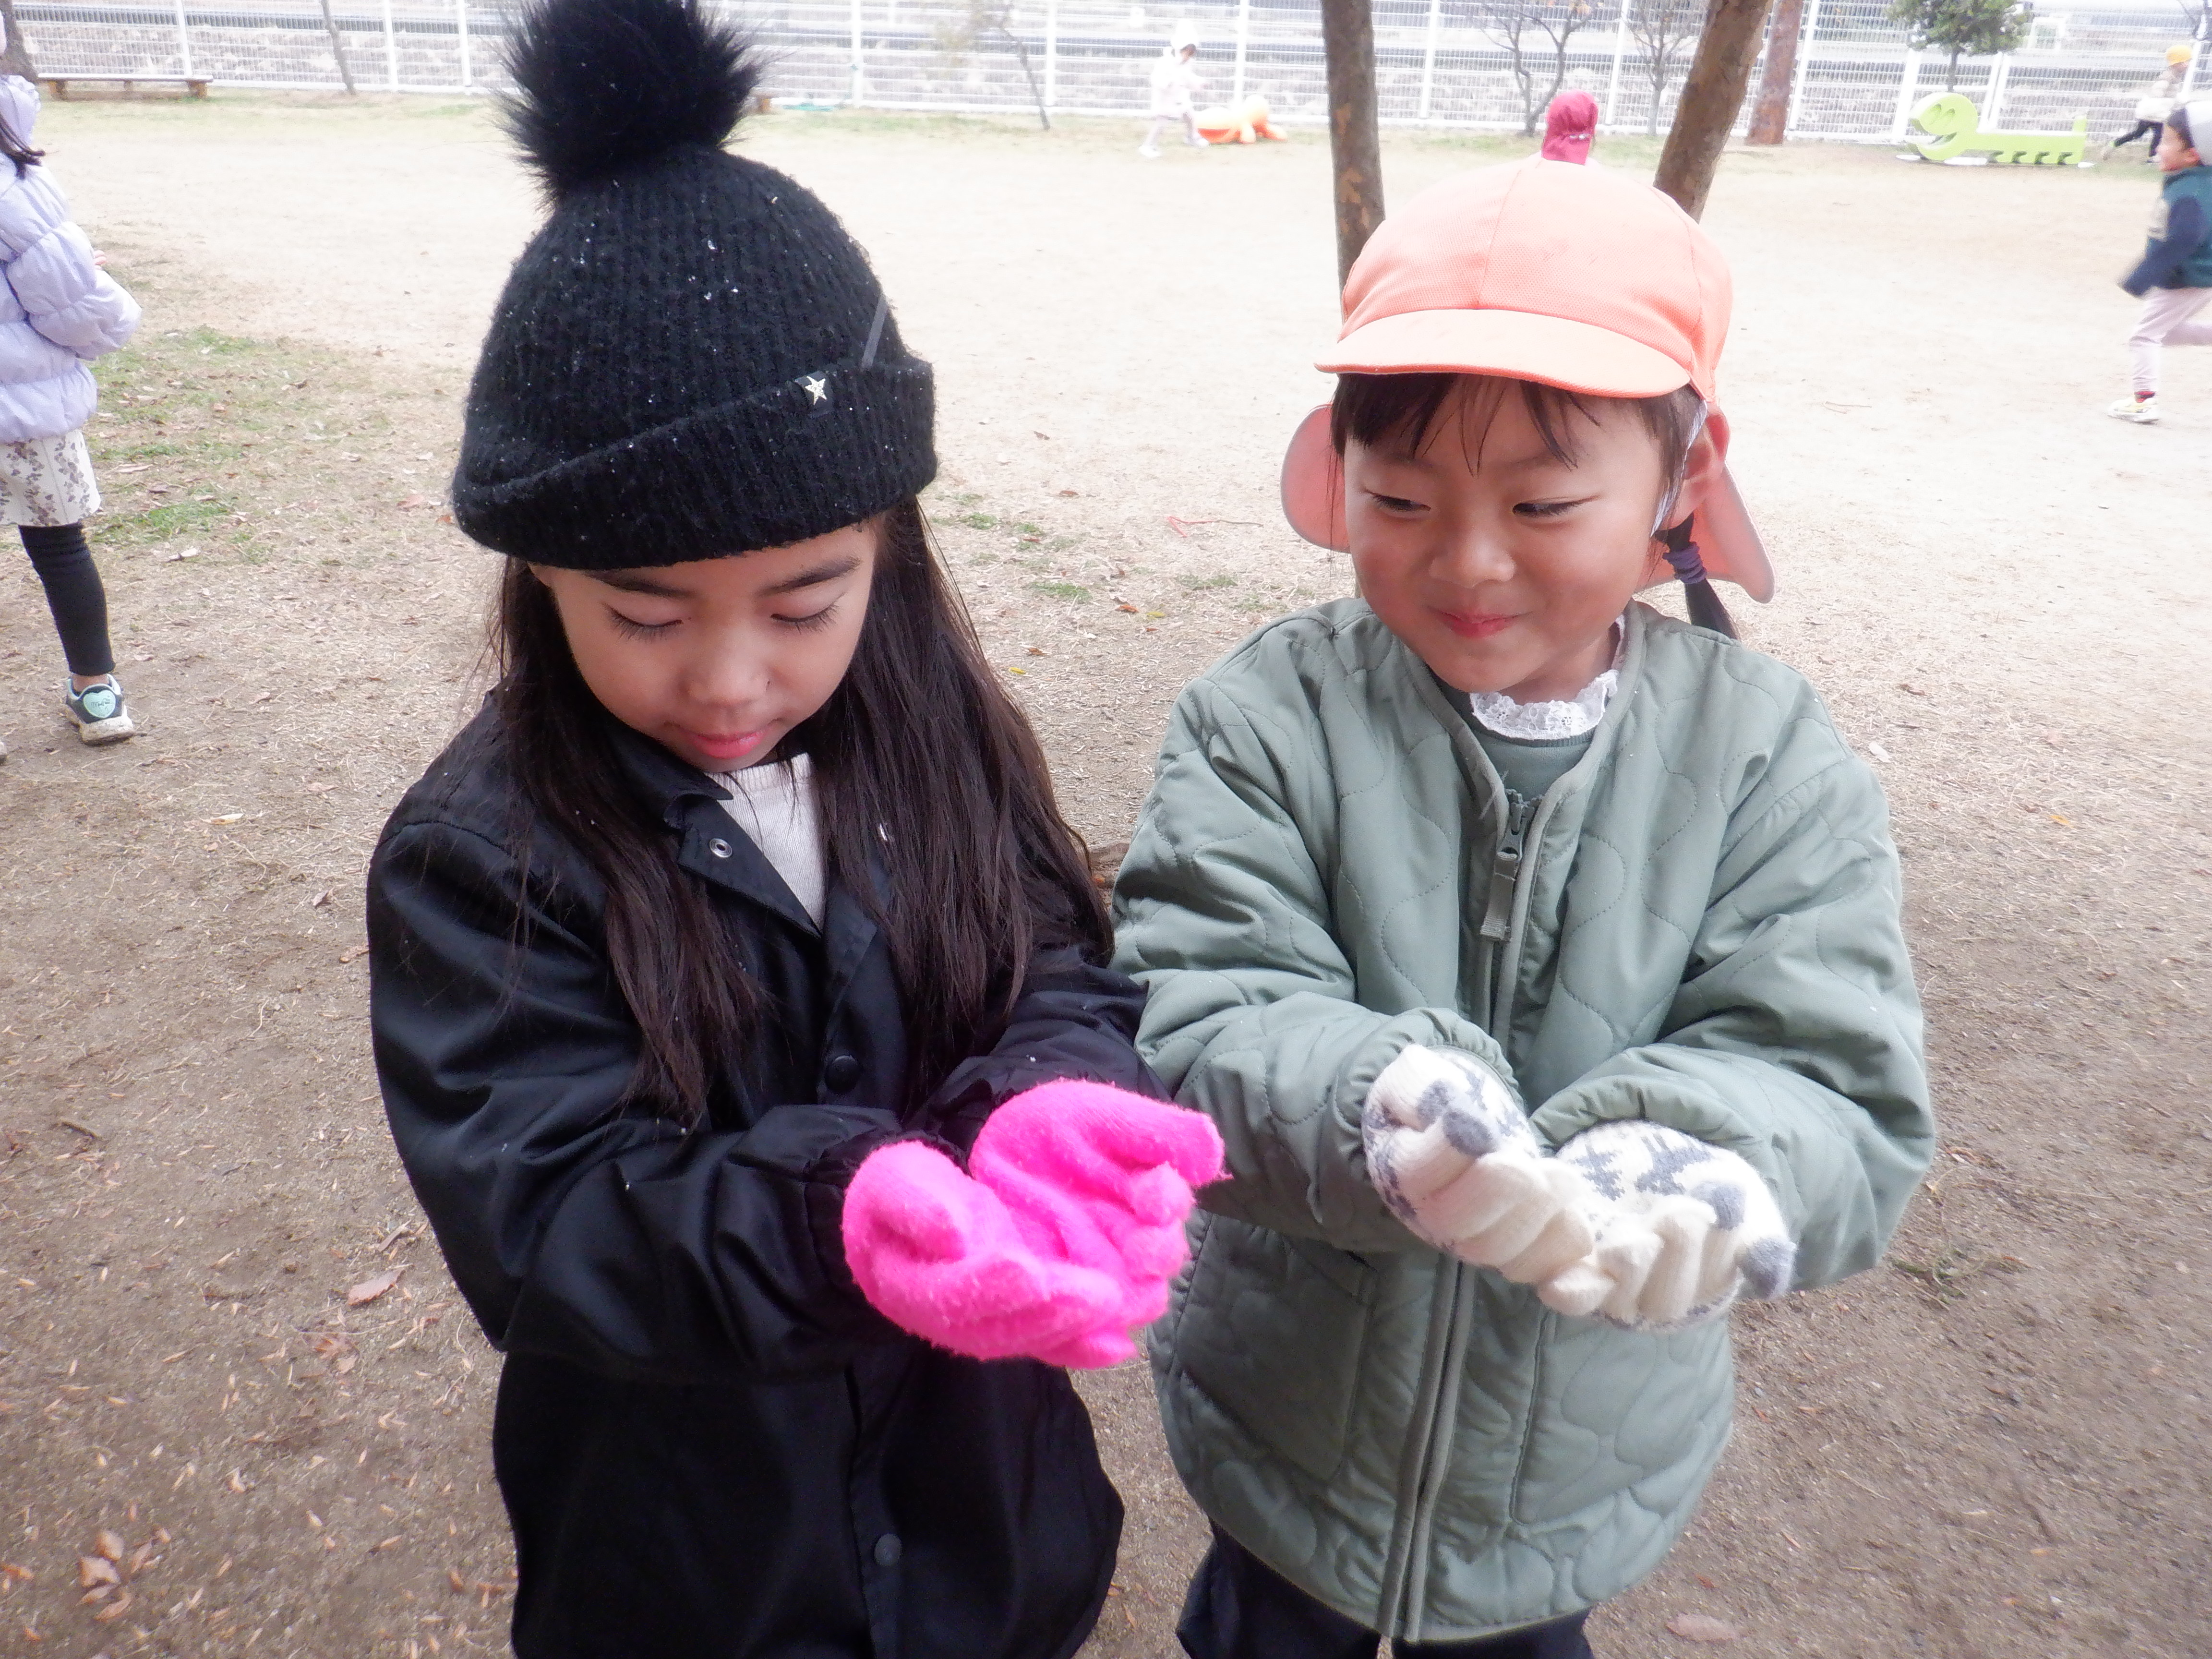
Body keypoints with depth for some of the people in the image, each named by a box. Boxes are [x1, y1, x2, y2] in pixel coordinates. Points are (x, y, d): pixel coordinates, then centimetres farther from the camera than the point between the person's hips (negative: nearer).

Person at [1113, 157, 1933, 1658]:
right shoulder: (1270, 720, -17)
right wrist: (1379, 1108, -44)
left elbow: (1844, 1093, -18)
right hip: (1288, 1415, -1)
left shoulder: (1769, 758, -13)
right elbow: (1192, 1025, -24)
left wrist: (1695, 1171, -41)